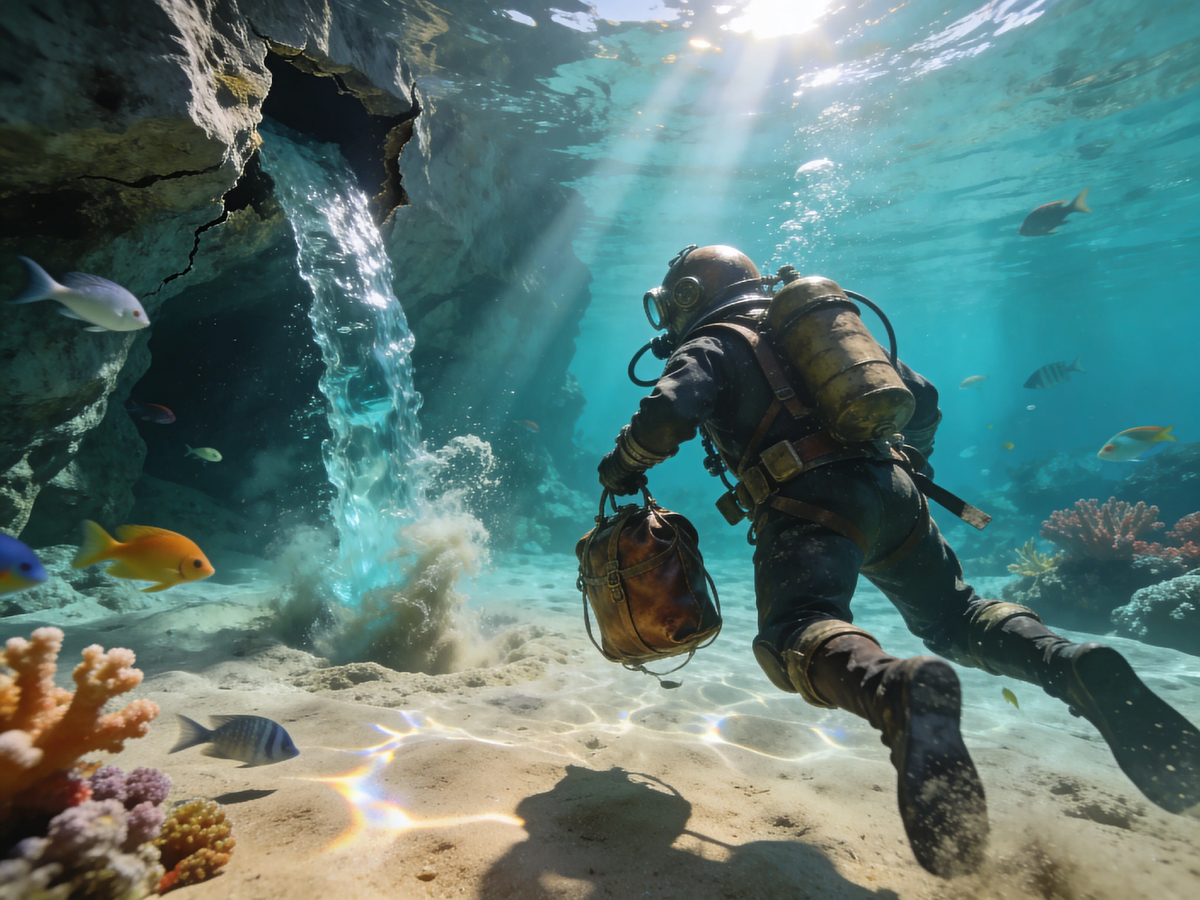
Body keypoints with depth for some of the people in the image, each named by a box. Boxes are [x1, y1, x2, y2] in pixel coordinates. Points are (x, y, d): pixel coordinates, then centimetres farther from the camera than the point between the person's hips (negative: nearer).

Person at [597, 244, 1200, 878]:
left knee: (796, 634, -20)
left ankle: (896, 690, -51)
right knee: (954, 619, 20)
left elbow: (665, 417, -13)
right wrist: (906, 469, 40)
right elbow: (922, 397, 30)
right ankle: (1073, 665, -6)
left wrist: (622, 466, 7)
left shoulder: (710, 345, 9)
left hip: (808, 505, -7)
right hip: (892, 495, 7)